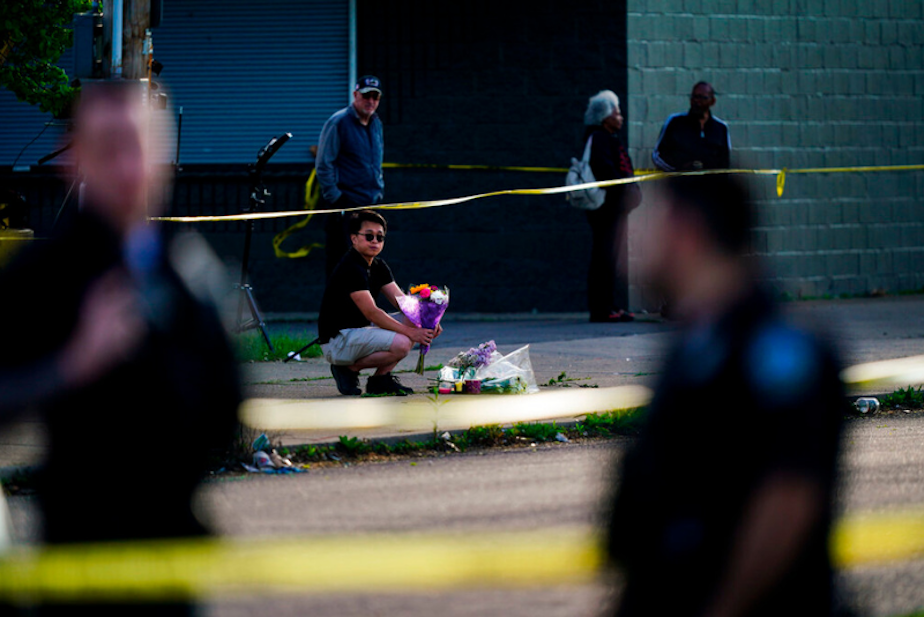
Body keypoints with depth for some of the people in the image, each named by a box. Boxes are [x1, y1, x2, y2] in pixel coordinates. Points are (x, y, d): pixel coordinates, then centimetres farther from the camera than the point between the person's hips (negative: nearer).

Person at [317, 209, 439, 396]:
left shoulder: (379, 266, 11)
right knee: (401, 344, -27)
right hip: (337, 340, -10)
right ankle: (349, 369, -7)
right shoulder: (351, 268, -20)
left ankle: (380, 379, 4)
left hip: (361, 331, 10)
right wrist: (410, 332, -25)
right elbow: (371, 313, -24)